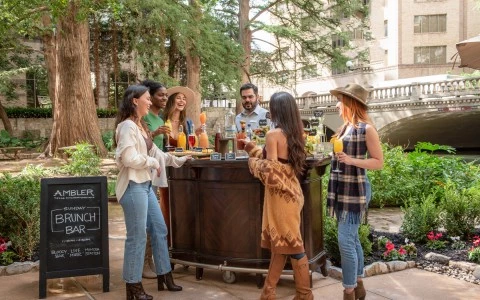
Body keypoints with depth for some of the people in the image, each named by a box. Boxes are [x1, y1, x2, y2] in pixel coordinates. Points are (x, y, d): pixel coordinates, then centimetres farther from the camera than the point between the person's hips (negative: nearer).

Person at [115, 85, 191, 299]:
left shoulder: (140, 126, 16)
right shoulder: (127, 126, -14)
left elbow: (154, 152, 23)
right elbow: (129, 158, -23)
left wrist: (177, 161, 23)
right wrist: (154, 162, -10)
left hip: (145, 185, 10)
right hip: (133, 186, -10)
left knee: (159, 230, 15)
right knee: (137, 237, -2)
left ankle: (164, 276, 28)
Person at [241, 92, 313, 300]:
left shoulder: (274, 134, -16)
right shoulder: (294, 133, 8)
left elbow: (270, 172, -20)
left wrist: (253, 161, -2)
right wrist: (255, 149, 26)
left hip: (281, 195, -9)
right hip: (290, 191, 9)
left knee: (291, 245, 2)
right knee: (279, 243, 14)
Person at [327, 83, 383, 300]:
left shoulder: (366, 129, -10)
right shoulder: (345, 128, 12)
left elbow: (379, 162, -10)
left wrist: (352, 160, -21)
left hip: (355, 190, -8)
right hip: (342, 190, 8)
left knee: (345, 241, -9)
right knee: (352, 239, 14)